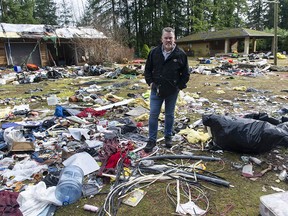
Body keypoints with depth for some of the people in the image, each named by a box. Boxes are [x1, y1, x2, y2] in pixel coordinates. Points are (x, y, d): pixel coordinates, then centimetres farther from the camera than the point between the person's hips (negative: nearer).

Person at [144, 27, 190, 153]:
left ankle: (168, 136, 31)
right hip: (156, 90, 1)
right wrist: (150, 82, -1)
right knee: (153, 115, 3)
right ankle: (152, 140, 15)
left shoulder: (181, 54, -6)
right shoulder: (154, 52, -2)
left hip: (172, 92, -1)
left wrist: (180, 86, -4)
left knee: (170, 115, 13)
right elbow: (147, 69, 8)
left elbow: (185, 74, 1)